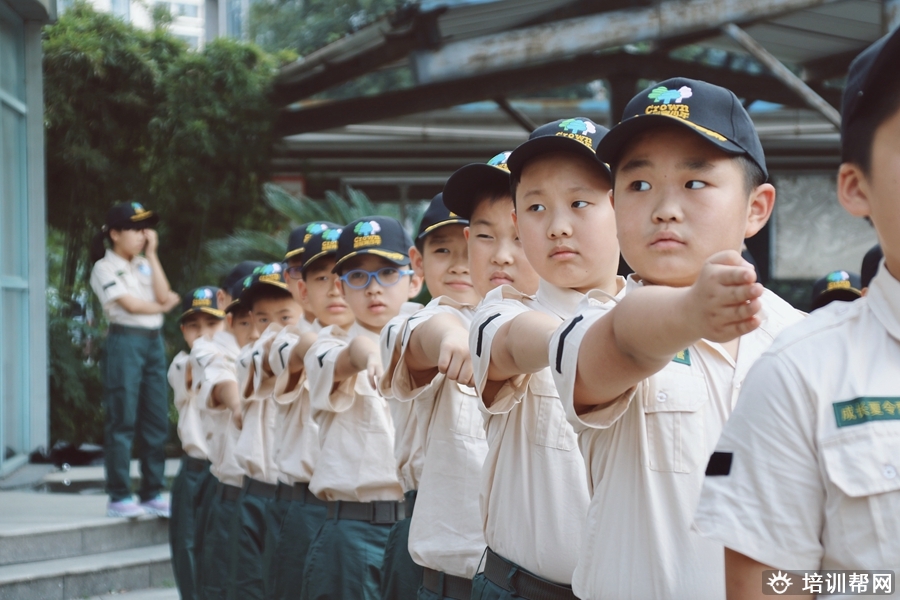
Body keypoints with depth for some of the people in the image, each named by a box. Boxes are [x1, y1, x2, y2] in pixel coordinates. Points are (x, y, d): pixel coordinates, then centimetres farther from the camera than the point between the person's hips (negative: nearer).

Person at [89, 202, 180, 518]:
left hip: (153, 341, 7)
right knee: (122, 421, -5)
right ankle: (119, 497, -1)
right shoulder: (104, 268, -3)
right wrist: (162, 307, 2)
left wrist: (151, 254, 2)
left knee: (156, 420, 6)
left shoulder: (144, 264, 16)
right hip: (125, 341, -7)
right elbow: (130, 304, -11)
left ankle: (153, 493, 13)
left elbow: (164, 295, 1)